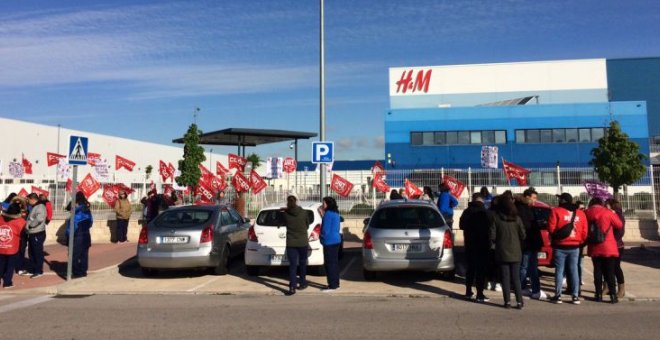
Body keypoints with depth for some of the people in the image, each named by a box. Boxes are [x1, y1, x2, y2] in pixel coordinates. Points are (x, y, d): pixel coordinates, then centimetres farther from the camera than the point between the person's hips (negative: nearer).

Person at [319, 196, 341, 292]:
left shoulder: (328, 214, -16)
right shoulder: (336, 213, 12)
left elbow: (325, 229, -17)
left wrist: (322, 237, 4)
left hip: (329, 242, -10)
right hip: (336, 240, 10)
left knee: (329, 263, -4)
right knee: (334, 262, 14)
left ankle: (332, 286, 0)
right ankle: (336, 284, 21)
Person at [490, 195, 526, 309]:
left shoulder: (496, 218, -9)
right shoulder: (517, 218, -3)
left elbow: (492, 236, -10)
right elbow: (523, 235, -2)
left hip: (502, 252, -2)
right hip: (515, 252, 2)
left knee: (505, 278, 5)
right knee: (516, 278, 9)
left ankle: (507, 301, 5)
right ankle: (519, 301, 5)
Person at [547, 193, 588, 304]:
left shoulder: (556, 211, -8)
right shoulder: (580, 213, 7)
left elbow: (551, 228, -11)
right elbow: (584, 232, 6)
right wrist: (580, 241, 20)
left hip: (560, 246, -3)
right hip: (575, 246, 4)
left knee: (559, 270, 3)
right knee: (574, 270, 9)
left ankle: (558, 296, 5)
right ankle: (575, 296, 10)